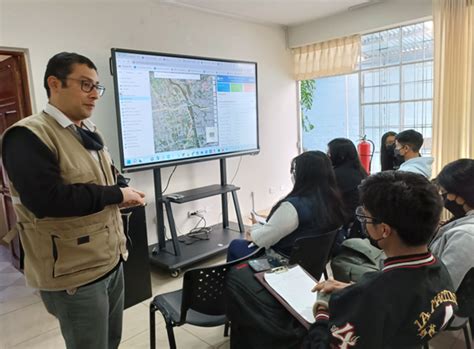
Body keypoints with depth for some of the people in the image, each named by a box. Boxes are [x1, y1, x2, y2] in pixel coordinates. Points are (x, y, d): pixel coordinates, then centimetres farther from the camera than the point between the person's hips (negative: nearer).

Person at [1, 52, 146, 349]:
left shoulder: (89, 132, 11)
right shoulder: (28, 136, -17)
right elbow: (47, 199, -29)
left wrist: (123, 189, -2)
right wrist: (116, 195, -20)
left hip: (112, 259, 8)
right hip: (74, 273, -8)